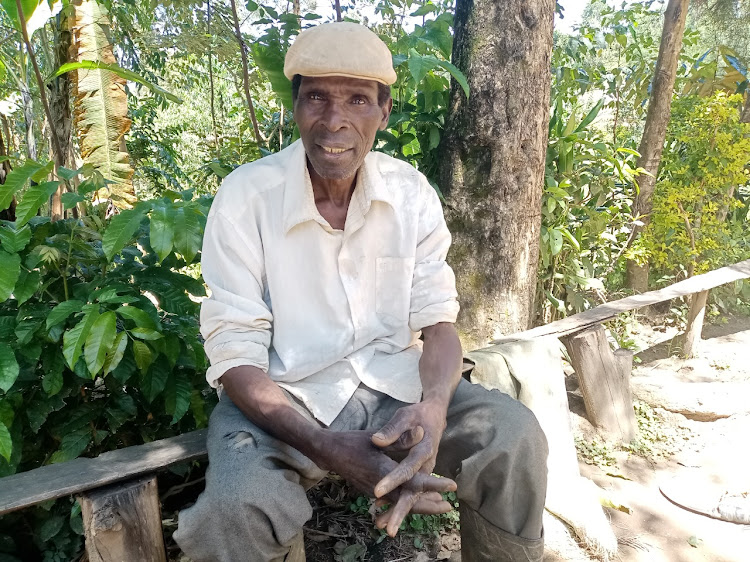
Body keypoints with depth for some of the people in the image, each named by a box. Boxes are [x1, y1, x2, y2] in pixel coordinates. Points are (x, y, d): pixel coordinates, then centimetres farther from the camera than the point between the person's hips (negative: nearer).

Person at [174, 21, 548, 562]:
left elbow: (439, 324, -3)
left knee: (515, 436, -19)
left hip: (394, 383, 3)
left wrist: (432, 408, -27)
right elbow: (236, 357, -16)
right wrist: (330, 448, -32)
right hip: (283, 398, -2)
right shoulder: (244, 196, -14)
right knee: (237, 506, -31)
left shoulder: (411, 192, -4)